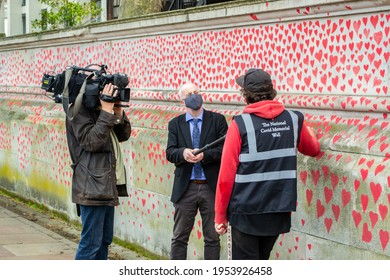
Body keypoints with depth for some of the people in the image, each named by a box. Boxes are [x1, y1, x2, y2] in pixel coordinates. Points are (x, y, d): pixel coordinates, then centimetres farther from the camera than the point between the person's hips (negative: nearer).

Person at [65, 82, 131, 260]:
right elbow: (91, 141, -22)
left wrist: (119, 112, -3)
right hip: (92, 187, -9)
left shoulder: (99, 112, 15)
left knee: (105, 239, 15)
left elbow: (123, 135, 13)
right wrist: (106, 112, -22)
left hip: (107, 186, 9)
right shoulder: (78, 112, -11)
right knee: (92, 242, -8)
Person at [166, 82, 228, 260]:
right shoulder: (175, 124, 7)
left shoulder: (217, 120, 2)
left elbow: (224, 149, -6)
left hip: (211, 187, -1)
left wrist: (204, 155, -22)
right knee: (179, 237, 6)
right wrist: (183, 153, -24)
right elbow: (170, 152, -3)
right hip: (185, 187, 1)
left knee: (212, 237, 6)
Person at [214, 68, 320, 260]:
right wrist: (309, 131, 45)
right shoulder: (293, 120, 2)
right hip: (279, 212, 4)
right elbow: (313, 149, 23)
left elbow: (226, 175, -10)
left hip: (246, 213, -4)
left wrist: (220, 215, -1)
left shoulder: (241, 124, -10)